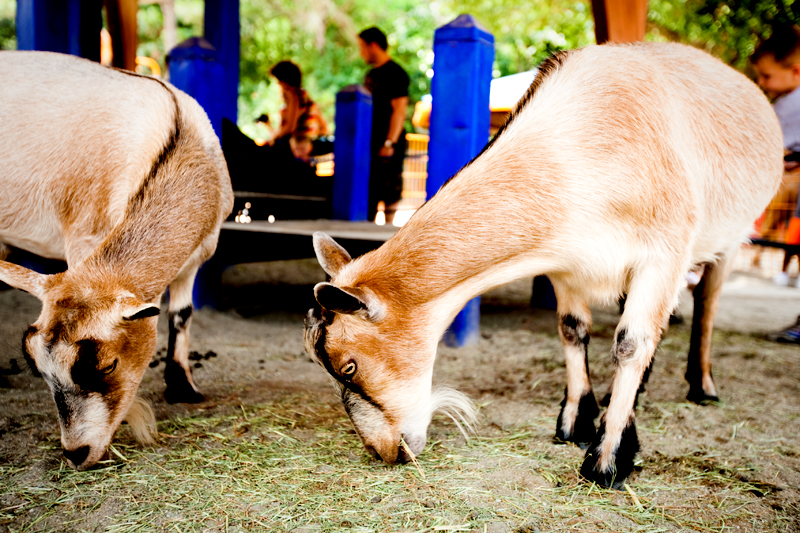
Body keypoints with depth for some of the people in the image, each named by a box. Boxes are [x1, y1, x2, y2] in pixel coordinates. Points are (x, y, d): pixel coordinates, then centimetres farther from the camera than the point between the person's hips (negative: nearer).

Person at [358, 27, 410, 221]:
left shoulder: (395, 73, -11)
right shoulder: (372, 73, 17)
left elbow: (400, 109, -17)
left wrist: (389, 143, -22)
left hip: (388, 144, -9)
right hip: (370, 142, 9)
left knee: (390, 189, -4)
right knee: (368, 189, 11)